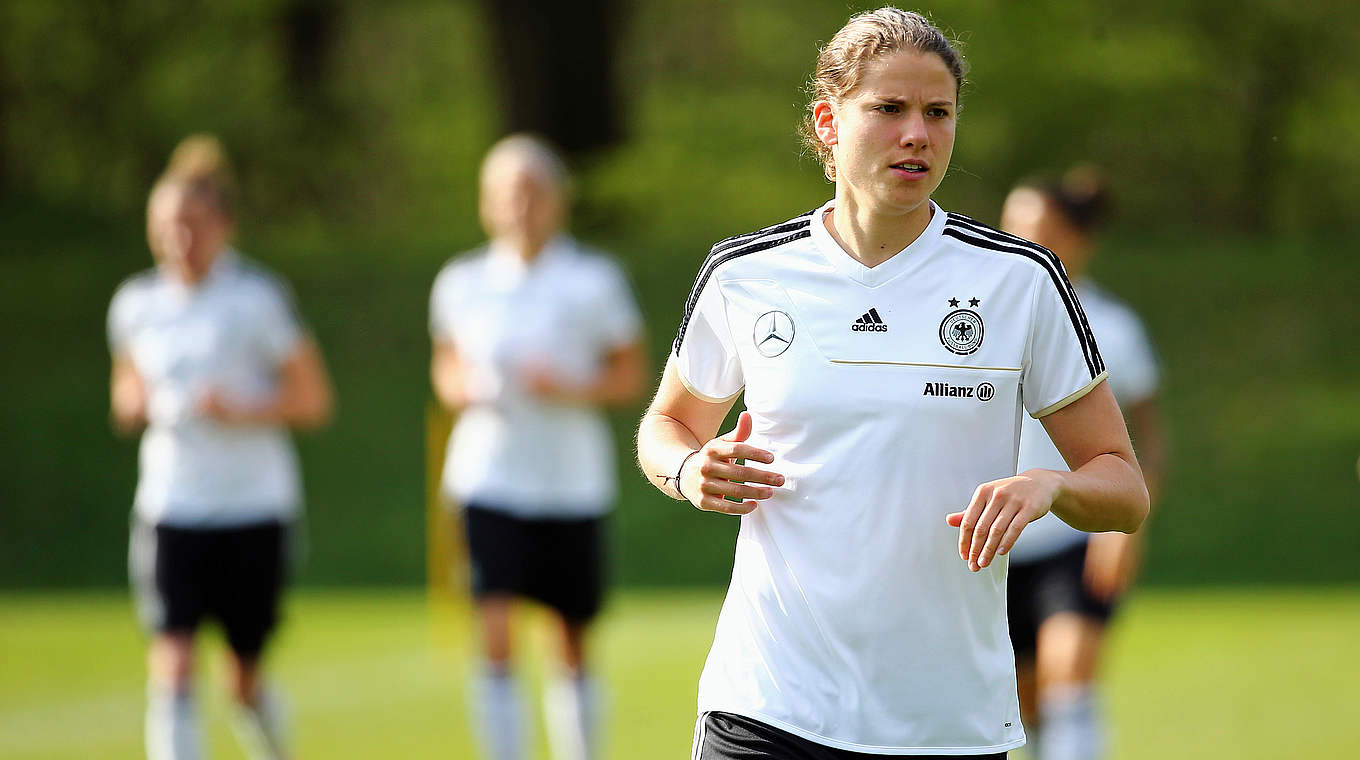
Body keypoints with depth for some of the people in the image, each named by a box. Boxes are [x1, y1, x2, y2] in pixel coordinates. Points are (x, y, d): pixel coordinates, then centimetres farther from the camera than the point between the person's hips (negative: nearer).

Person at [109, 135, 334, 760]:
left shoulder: (260, 298, -7)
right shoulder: (137, 303, 5)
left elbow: (313, 400, -5)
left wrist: (241, 409, -21)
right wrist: (133, 403, -3)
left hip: (254, 508, -2)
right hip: (169, 512, 2)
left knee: (244, 678, 8)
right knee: (171, 664, -15)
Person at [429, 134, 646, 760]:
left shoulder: (594, 280, -3)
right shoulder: (462, 283, 3)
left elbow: (630, 377, 2)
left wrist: (573, 388, -17)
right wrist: (461, 389, -5)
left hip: (573, 480, 0)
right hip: (489, 478, 0)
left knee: (572, 648, 9)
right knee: (494, 639, -14)